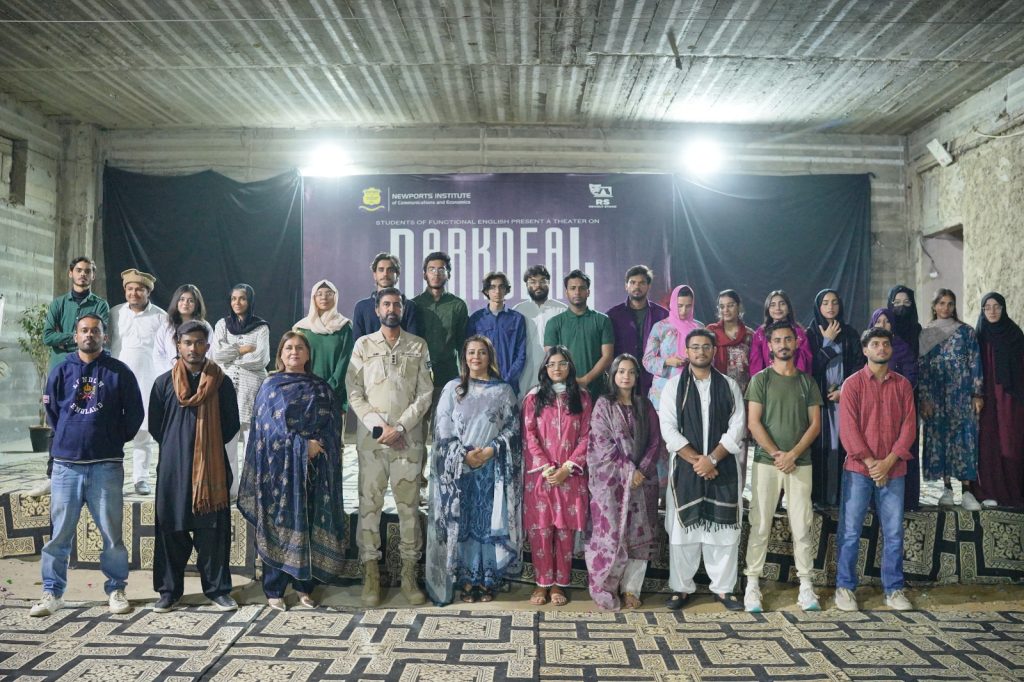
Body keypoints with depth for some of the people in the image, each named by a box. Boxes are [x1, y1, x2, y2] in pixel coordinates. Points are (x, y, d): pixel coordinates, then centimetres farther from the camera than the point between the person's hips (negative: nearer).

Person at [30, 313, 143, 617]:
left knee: (112, 532, 3)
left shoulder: (119, 372, 2)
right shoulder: (60, 372, 6)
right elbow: (51, 410, 15)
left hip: (107, 466, -1)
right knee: (60, 533, 6)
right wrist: (67, 438, 13)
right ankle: (52, 592, 18)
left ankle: (116, 590, 14)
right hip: (66, 464, 2)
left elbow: (135, 413, 6)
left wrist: (115, 440, 8)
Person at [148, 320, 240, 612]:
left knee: (213, 530, 3)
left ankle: (217, 588, 13)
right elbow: (155, 426, 11)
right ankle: (169, 590, 18)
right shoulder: (164, 383, 5)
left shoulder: (221, 382, 3)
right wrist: (175, 446, 8)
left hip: (212, 467, 0)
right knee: (171, 529, 5)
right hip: (173, 467, 1)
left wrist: (209, 446, 4)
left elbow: (231, 424, 7)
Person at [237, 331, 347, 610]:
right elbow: (270, 427, -5)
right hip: (279, 468, -2)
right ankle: (274, 590, 12)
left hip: (314, 470, 2)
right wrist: (303, 446, -14)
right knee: (279, 525, 1)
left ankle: (304, 586, 17)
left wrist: (318, 447, -13)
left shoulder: (322, 389, 10)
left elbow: (332, 428, 6)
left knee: (311, 526, 4)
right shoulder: (270, 387, 4)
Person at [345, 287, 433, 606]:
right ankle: (371, 574, 10)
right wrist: (379, 427, -9)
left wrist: (400, 427, -9)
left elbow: (425, 394, 2)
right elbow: (354, 393, 1)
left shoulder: (418, 346, 7)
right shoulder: (363, 345, 7)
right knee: (369, 503, 1)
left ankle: (409, 574, 11)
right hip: (370, 437, 0)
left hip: (409, 437, 0)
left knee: (409, 505, 2)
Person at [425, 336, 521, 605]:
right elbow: (442, 429, 1)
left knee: (491, 523, 1)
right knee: (461, 523, 1)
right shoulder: (452, 389, 6)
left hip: (493, 468, 0)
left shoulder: (503, 391, 7)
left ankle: (487, 580, 11)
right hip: (458, 467, 0)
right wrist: (464, 454, -12)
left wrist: (490, 451, -12)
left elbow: (512, 428, 3)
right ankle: (467, 580, 10)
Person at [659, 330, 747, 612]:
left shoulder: (729, 385, 7)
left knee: (724, 527, 4)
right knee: (683, 527, 3)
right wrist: (695, 459, -13)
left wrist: (712, 459, -12)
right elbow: (668, 427, -5)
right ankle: (681, 587, 15)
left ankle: (723, 588, 16)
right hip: (685, 467, -1)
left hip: (723, 467, 1)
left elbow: (737, 427, -1)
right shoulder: (674, 385, 4)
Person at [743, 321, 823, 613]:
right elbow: (753, 422, -3)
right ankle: (752, 584, 5)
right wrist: (776, 454, -12)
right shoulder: (760, 379, 4)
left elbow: (815, 423, 5)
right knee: (760, 526, -1)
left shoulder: (807, 381, 11)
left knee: (802, 527, 2)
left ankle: (806, 586, 10)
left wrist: (793, 454, -8)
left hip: (800, 463, 2)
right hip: (766, 462, -2)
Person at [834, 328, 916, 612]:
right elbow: (848, 428, -7)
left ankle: (894, 589, 19)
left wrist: (888, 461, -9)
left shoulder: (902, 385, 8)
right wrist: (871, 463, -13)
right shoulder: (853, 384, -1)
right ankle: (845, 587, 12)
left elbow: (909, 425, 3)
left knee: (894, 533, 7)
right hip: (858, 469, -3)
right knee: (850, 532, 1)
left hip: (893, 469, 3)